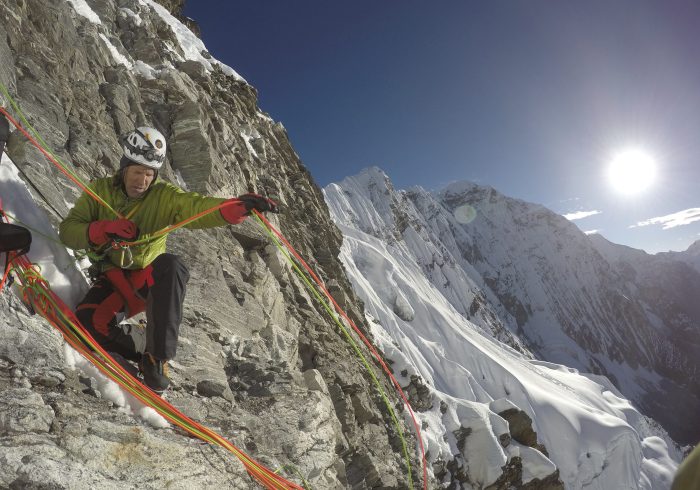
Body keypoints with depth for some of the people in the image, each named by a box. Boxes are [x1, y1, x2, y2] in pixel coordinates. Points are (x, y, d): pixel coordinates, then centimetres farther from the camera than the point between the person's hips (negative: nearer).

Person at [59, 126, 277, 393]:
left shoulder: (164, 196, -6)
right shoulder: (100, 190, 0)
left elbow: (197, 207, -26)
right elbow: (67, 230, -3)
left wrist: (238, 206, -46)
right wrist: (104, 229, -25)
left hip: (148, 279, -1)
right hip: (112, 282, 1)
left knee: (171, 266, -35)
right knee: (87, 321, -29)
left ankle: (157, 356, -30)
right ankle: (143, 352, -4)